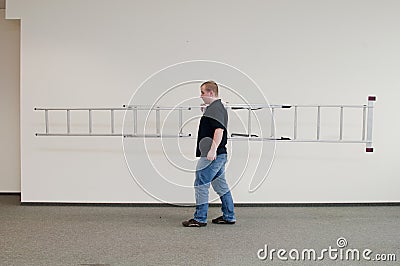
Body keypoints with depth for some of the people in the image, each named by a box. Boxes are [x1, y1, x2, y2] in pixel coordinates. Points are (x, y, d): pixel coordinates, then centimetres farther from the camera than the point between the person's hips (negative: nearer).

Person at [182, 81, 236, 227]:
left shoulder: (215, 108, -14)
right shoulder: (218, 107, 19)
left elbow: (220, 129, -27)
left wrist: (212, 150, -31)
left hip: (212, 156, -11)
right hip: (219, 155, 11)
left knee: (200, 185, -3)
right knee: (221, 186, 15)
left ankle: (200, 219, 5)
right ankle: (229, 217, 22)